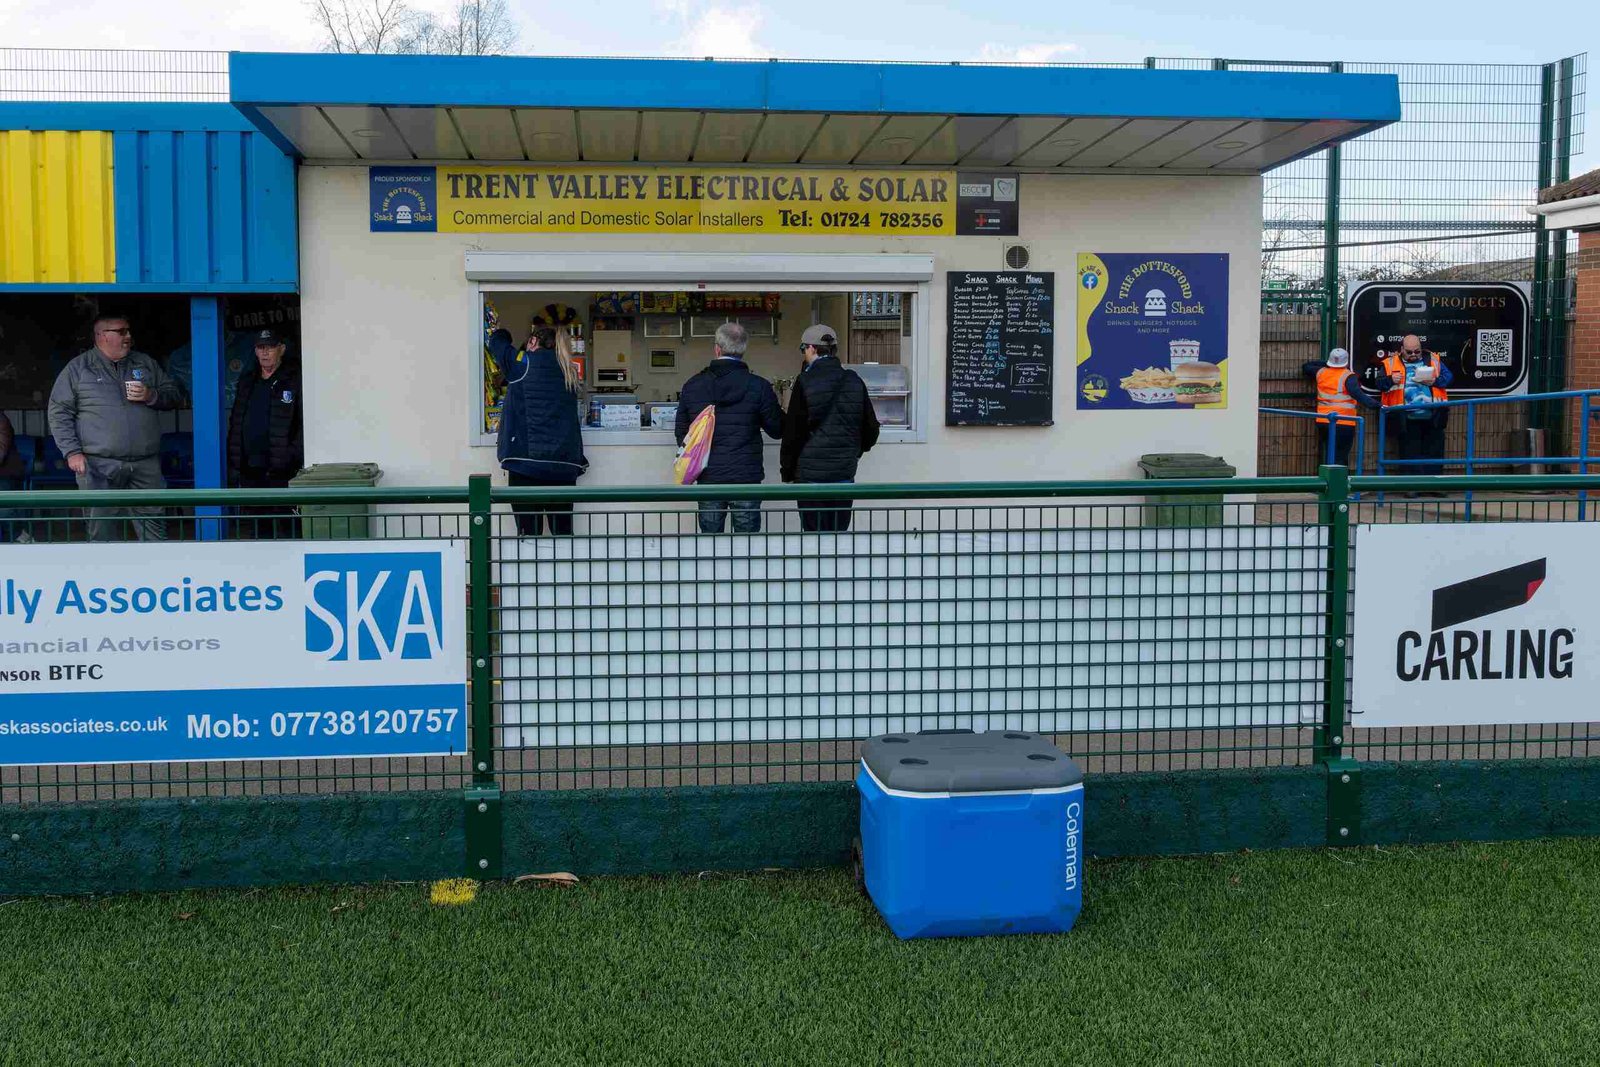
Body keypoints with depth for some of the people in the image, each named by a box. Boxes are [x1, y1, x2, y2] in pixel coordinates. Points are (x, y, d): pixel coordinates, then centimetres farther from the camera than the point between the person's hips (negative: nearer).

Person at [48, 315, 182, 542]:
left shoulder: (146, 364, 15)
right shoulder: (78, 368, 6)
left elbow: (175, 395, 17)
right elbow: (59, 412, 3)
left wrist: (152, 396, -5)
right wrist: (72, 452, -7)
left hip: (146, 464, 2)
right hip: (99, 465, -2)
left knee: (154, 523, 1)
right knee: (103, 530, 1)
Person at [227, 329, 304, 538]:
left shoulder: (294, 380, -3)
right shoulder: (247, 380, 17)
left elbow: (305, 426, -9)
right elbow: (235, 423, 19)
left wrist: (293, 458, -17)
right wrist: (233, 465, 12)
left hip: (281, 473, -6)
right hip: (250, 472, 6)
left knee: (285, 529, -6)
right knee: (257, 529, 11)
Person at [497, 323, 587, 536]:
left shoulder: (524, 363, 1)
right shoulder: (568, 371, 14)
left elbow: (496, 341, 14)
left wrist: (503, 333, 34)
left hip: (527, 458, -5)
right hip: (564, 463, 5)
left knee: (529, 528, -3)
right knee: (563, 530, 8)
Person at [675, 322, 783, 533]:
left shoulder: (692, 386, 1)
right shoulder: (759, 387, -8)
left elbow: (681, 432, 9)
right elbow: (777, 430, 0)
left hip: (708, 478, 2)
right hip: (747, 477, -2)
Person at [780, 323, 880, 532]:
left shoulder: (805, 382, -8)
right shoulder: (854, 382, 4)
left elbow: (793, 431, -7)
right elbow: (871, 428, 9)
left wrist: (787, 470, 3)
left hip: (811, 472, -4)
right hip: (845, 473, 4)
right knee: (839, 533, 11)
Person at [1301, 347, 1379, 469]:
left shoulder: (1321, 372, 7)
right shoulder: (1348, 377, -9)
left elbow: (1306, 367, 26)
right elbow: (1358, 395, -22)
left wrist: (1323, 363, 31)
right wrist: (1377, 405, -25)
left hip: (1323, 422, 5)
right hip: (1344, 423, -5)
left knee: (1324, 456, 13)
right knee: (1340, 457, -3)